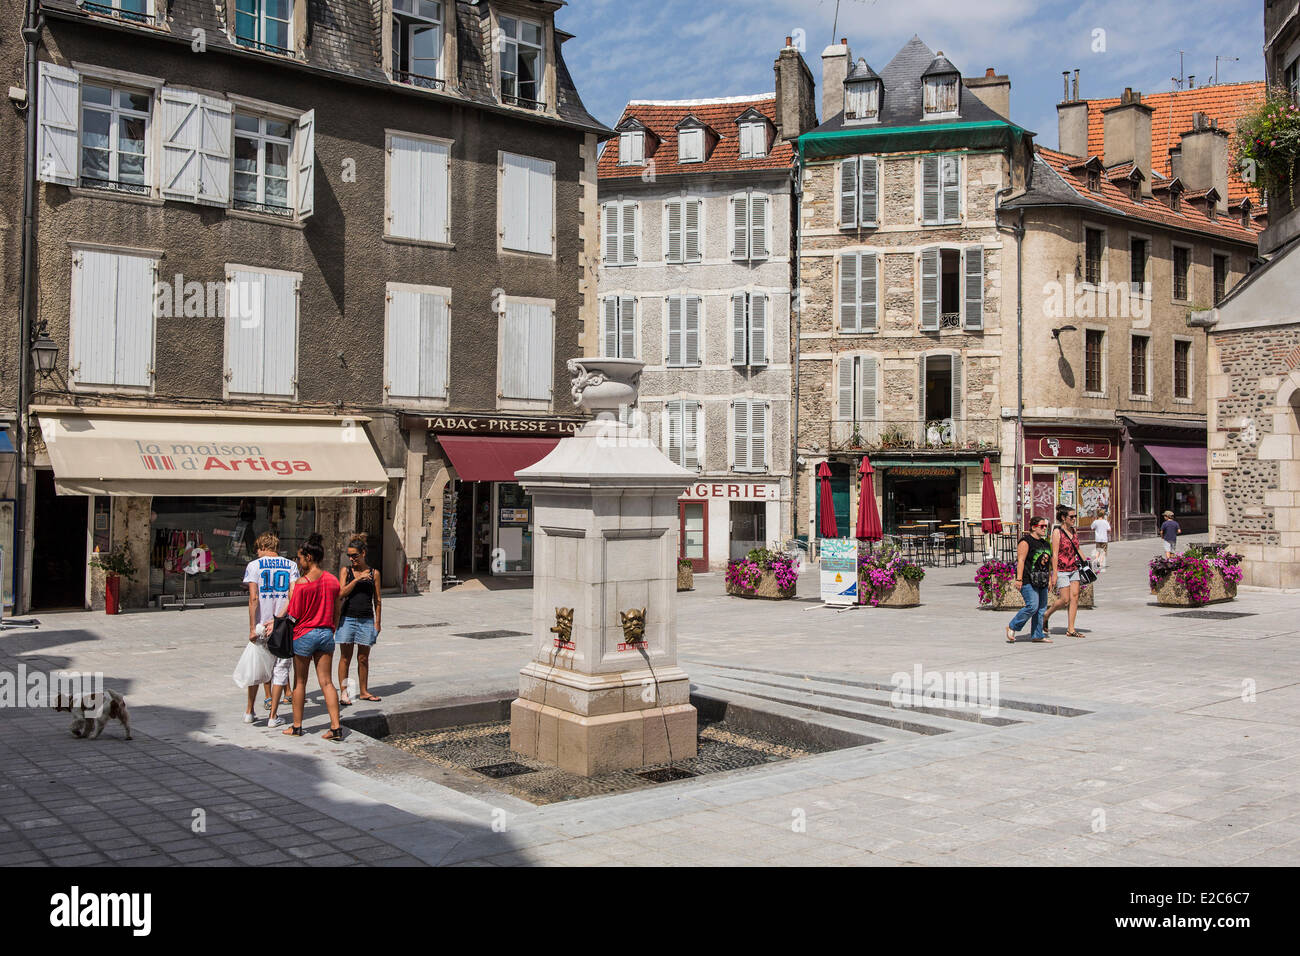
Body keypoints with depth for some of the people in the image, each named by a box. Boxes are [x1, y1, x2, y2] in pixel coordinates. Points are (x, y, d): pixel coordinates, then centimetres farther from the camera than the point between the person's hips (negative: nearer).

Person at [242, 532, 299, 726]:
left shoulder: (254, 565, -1)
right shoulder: (291, 565, 4)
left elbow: (253, 598, -10)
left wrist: (252, 628, -10)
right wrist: (277, 621, -8)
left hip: (261, 624, 0)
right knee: (280, 668, 6)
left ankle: (249, 712, 24)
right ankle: (273, 716, 7)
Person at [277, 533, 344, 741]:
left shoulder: (301, 582, -15)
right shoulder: (332, 580, 3)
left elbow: (294, 614, -13)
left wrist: (290, 596, 2)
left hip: (304, 634, -5)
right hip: (326, 633, 5)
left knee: (299, 682, 10)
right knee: (326, 682, 6)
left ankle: (297, 726, 21)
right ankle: (336, 728, -1)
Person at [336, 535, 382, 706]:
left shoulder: (373, 573, 6)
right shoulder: (346, 571, 5)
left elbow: (377, 600, 8)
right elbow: (341, 594, -7)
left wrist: (377, 623, 5)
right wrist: (356, 579, -16)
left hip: (366, 621, 1)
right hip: (347, 619, -1)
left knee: (363, 658, 8)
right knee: (345, 657, 2)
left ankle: (363, 692, 18)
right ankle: (343, 692, 7)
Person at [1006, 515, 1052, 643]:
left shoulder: (1044, 543, 17)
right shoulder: (1026, 542, -8)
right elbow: (1021, 561, -15)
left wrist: (1049, 578, 21)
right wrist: (1018, 579, -22)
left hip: (1041, 581, 9)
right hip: (1028, 581, -9)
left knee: (1041, 608, 6)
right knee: (1032, 606, -15)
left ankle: (1037, 635, 11)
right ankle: (1012, 627, -1)